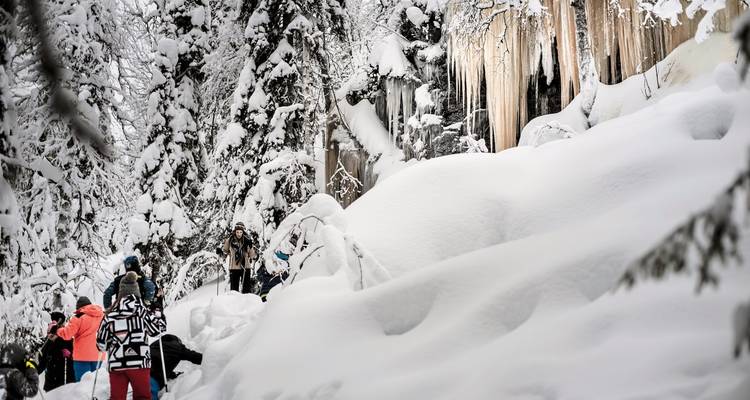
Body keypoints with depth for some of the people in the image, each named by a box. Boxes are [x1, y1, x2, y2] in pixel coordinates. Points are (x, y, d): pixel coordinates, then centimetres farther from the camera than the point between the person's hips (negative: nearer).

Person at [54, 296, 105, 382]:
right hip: (98, 355, 5)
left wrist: (57, 330, 8)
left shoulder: (79, 318, -8)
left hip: (83, 356, -5)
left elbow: (66, 334, -9)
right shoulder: (101, 316, 8)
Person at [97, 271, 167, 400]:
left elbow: (101, 343, 4)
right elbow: (158, 328, 8)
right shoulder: (142, 312, -5)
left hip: (116, 364, 1)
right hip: (139, 362, -1)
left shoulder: (110, 314, 0)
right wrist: (158, 312, 24)